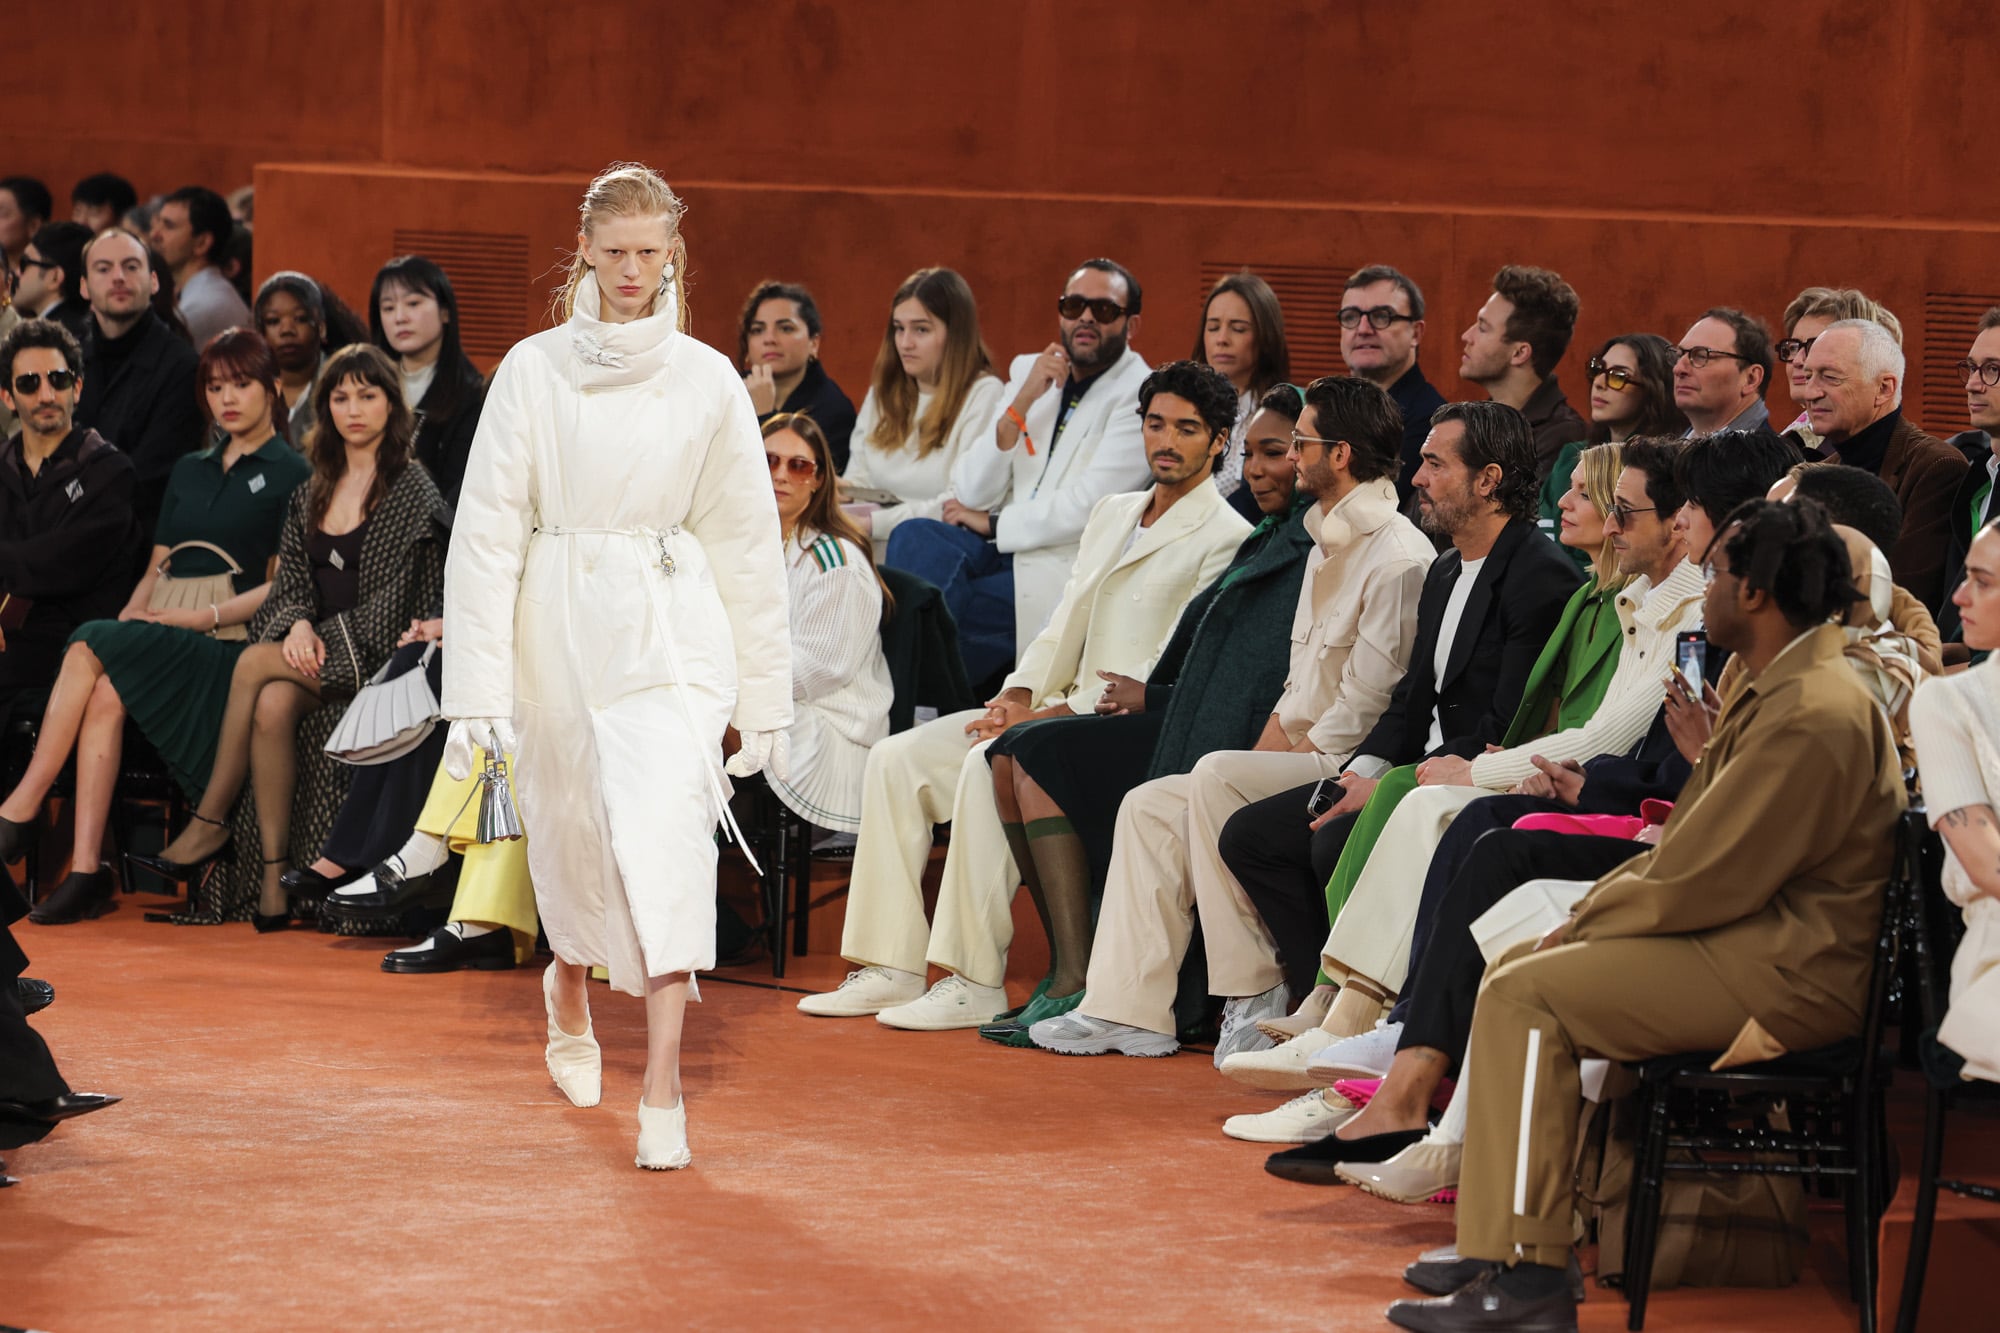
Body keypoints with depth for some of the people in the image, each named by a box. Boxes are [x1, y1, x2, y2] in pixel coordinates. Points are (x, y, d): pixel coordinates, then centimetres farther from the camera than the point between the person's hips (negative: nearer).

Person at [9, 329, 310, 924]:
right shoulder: (189, 471, 26)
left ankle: (20, 809, -27)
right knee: (106, 694, -30)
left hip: (228, 648, -5)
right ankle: (86, 871, -35)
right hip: (159, 635, 5)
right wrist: (129, 618, -1)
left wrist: (204, 617, -15)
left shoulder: (291, 475, 6)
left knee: (89, 649, -30)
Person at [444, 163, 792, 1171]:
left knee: (667, 829, -18)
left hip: (673, 633, -1)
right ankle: (567, 993, 47)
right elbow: (487, 530, -1)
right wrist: (478, 687, -8)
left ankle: (662, 1089, -20)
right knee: (572, 833, 12)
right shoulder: (534, 369, 0)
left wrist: (763, 698, 9)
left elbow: (746, 543, 9)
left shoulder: (707, 381, 3)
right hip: (563, 630, 1)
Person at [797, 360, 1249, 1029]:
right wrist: (1020, 694, -1)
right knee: (897, 759, -6)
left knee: (990, 765, -32)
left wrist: (1047, 716, -18)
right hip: (1061, 710, 9)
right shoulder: (1111, 515, 21)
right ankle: (893, 966, -10)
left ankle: (976, 983, -29)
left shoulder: (1225, 539, -7)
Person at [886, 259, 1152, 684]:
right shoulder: (1029, 371, 13)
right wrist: (1021, 403, -7)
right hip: (1003, 548, 6)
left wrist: (993, 524, -2)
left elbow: (1088, 508, -14)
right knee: (916, 537, -24)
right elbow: (969, 494, 5)